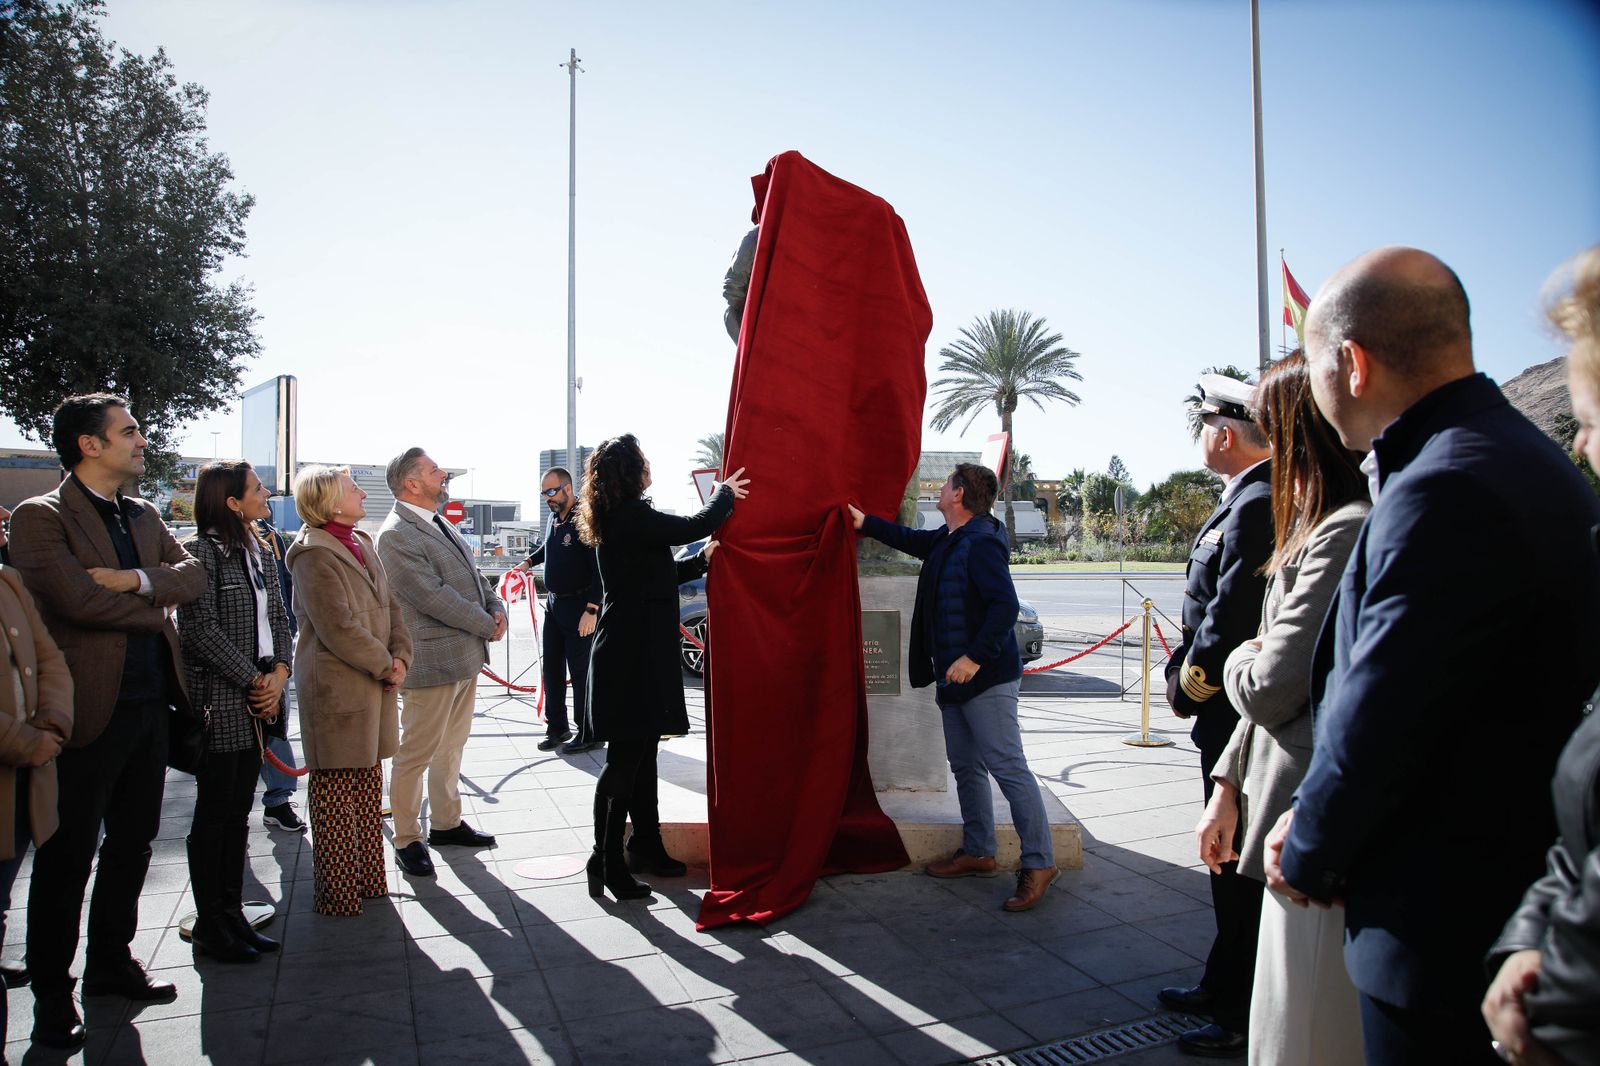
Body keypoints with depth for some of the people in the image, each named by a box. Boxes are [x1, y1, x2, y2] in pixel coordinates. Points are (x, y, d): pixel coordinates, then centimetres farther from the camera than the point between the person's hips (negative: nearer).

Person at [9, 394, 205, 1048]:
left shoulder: (143, 516, 13)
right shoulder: (40, 517, -9)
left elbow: (194, 575, 3)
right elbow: (76, 599, -21)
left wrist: (137, 579, -15)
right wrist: (156, 607, -7)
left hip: (149, 705, 7)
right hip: (90, 711, -7)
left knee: (133, 845, 16)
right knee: (67, 858, 5)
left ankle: (111, 964, 32)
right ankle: (51, 996, 19)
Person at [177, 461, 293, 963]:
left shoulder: (259, 552, 13)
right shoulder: (201, 551, -10)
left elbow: (278, 619, 14)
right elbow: (200, 629, -16)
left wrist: (280, 672, -2)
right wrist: (253, 681, -12)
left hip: (257, 701, 7)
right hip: (219, 701, -7)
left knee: (239, 812, 13)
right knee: (214, 814, 2)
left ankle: (232, 915, 22)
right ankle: (210, 927, 13)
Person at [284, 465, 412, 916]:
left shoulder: (362, 543, 13)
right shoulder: (314, 553, -14)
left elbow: (389, 606, 13)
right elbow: (338, 627, -19)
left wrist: (400, 656, -1)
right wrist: (385, 666, -13)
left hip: (373, 685, 9)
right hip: (336, 688, -8)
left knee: (368, 784, 16)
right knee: (336, 790, 1)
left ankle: (367, 878, 27)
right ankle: (336, 892, 12)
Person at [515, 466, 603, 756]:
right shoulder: (554, 517, 9)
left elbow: (599, 569, -21)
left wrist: (591, 609, -25)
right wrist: (529, 561, 17)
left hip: (579, 605, -8)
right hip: (553, 602, 8)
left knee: (580, 671, -3)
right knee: (552, 669, 12)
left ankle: (588, 734, 8)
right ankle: (557, 727, 24)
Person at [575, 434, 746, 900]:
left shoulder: (614, 520, 14)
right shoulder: (633, 517, -17)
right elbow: (697, 525, -15)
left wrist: (701, 559, 19)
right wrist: (725, 493, 3)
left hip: (632, 649, 10)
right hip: (635, 651, -10)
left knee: (641, 749, 17)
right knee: (626, 756, -5)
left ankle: (646, 841, 28)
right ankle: (606, 862, 1)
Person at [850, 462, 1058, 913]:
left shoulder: (981, 544, -19)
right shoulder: (947, 539, 11)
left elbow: (1005, 606, -27)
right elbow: (913, 540, 32)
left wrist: (975, 657, -29)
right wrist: (866, 523, 34)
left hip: (987, 677, -10)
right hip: (954, 677, 10)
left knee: (1008, 768, -7)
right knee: (965, 766, 16)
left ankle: (1039, 863, 1)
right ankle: (977, 852, 28)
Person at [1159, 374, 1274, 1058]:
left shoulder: (1257, 505, -20)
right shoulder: (1246, 500, 12)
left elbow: (1231, 617, -23)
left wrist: (1186, 683, -10)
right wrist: (1189, 675, 13)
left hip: (1238, 716, -10)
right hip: (1230, 719, 10)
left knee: (1240, 866, 2)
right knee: (1232, 861, 20)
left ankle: (1246, 1016, 17)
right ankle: (1225, 988, 35)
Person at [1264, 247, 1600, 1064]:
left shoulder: (1448, 489, -25)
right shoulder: (1513, 455, 7)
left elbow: (1381, 713, -22)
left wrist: (1309, 857, -5)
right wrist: (1314, 821, 5)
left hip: (1448, 921, -9)